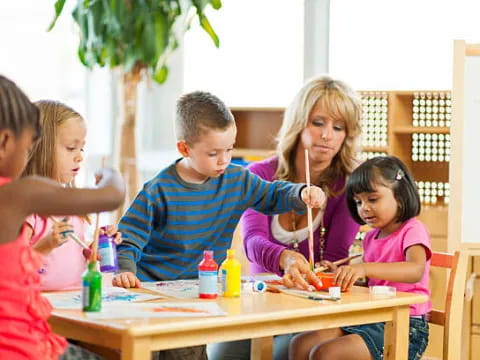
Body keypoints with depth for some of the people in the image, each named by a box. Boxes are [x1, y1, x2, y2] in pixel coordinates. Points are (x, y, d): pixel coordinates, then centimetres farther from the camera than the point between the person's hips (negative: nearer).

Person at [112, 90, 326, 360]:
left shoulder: (236, 179, 3)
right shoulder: (159, 191, -11)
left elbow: (273, 196, 14)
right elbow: (128, 239, -8)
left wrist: (302, 194, -7)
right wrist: (125, 271, -26)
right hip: (153, 287, -3)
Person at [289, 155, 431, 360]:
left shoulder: (412, 230, -7)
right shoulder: (371, 237, 17)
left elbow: (415, 270, -28)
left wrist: (364, 269, -40)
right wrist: (341, 275, 3)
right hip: (371, 320, 8)